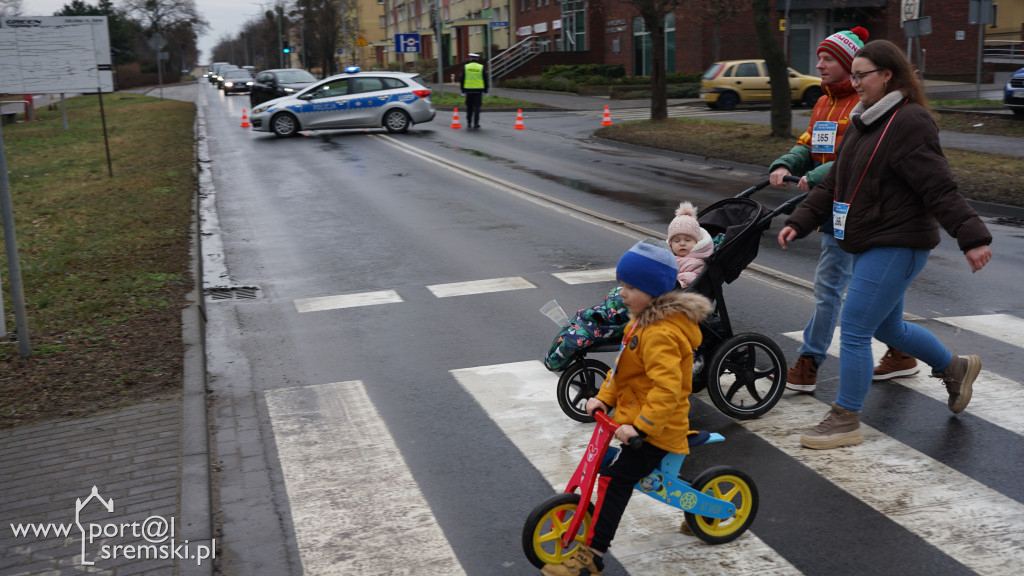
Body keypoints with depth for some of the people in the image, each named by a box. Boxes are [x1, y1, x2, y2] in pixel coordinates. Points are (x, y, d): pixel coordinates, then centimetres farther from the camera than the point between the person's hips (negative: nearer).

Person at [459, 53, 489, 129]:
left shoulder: (465, 67, 1)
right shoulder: (481, 67, 0)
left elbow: (462, 80, 3)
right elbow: (485, 80, 3)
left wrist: (463, 91, 8)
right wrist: (485, 91, 10)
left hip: (468, 89, 1)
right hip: (478, 90, -1)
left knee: (469, 107, 11)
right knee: (477, 107, 1)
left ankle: (468, 123, 13)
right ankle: (476, 123, -4)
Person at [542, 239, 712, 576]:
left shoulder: (660, 335, -26)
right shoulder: (644, 320, 8)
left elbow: (667, 389, -34)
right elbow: (624, 366, 16)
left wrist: (639, 426, -35)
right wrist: (604, 398, 6)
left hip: (654, 428, -11)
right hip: (633, 416, 11)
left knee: (615, 478, -15)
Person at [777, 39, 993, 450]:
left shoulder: (909, 123, -16)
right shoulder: (864, 122, 13)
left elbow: (940, 189, -22)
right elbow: (835, 183, 14)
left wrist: (972, 237, -27)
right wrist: (799, 222, 7)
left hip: (896, 247, -10)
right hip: (873, 245, 10)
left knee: (855, 331, -6)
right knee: (888, 327, 22)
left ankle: (846, 421, 6)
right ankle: (956, 368, 44)